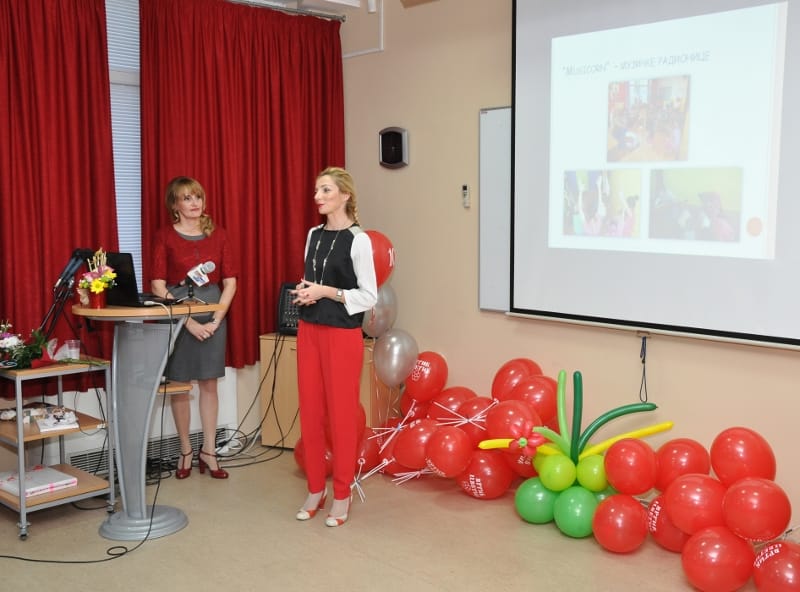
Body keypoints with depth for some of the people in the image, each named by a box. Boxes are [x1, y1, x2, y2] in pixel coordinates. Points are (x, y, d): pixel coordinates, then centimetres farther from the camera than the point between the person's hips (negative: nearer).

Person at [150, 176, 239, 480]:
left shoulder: (217, 235, 4)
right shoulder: (165, 236, -3)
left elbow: (230, 281, 2)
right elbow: (158, 286, -8)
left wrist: (216, 319, -9)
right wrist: (188, 322, -15)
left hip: (213, 310, 2)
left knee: (209, 384, 6)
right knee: (180, 383, 5)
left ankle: (209, 451, 15)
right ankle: (186, 451, 17)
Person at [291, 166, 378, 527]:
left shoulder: (357, 240, -10)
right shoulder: (313, 235, 10)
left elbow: (369, 297, -11)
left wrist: (327, 291, -18)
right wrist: (303, 291, -1)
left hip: (343, 334, -6)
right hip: (309, 330, 6)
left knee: (341, 414, 1)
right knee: (310, 412, 9)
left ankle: (342, 495, 14)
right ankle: (316, 489, 22)